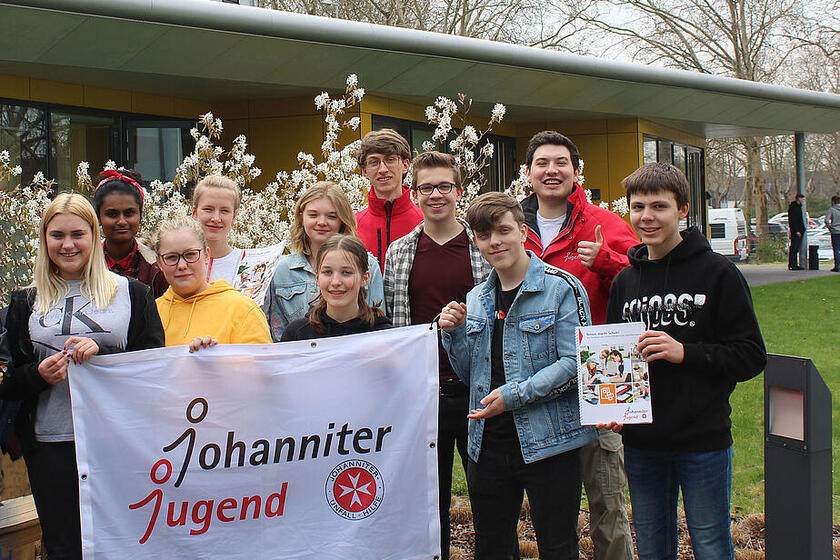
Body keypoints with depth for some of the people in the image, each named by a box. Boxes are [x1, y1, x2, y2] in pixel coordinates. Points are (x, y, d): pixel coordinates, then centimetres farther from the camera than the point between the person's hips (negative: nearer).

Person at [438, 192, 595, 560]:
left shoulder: (561, 288, -7)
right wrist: (454, 334, 0)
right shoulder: (477, 299, 12)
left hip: (547, 442, -5)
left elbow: (573, 363, -14)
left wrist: (513, 395, -19)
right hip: (487, 443, 6)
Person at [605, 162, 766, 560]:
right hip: (640, 442, 5)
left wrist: (686, 352, -21)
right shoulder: (624, 281, 8)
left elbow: (751, 356, -8)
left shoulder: (717, 273, -6)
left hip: (703, 441, -4)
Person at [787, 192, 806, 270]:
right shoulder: (793, 207, -12)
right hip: (795, 231, -10)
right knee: (793, 248, -8)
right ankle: (791, 265, -6)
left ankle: (795, 265, 14)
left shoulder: (798, 206, 18)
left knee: (797, 248, 11)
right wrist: (796, 231, -21)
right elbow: (792, 220, -18)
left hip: (799, 230, 10)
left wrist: (802, 229, 18)